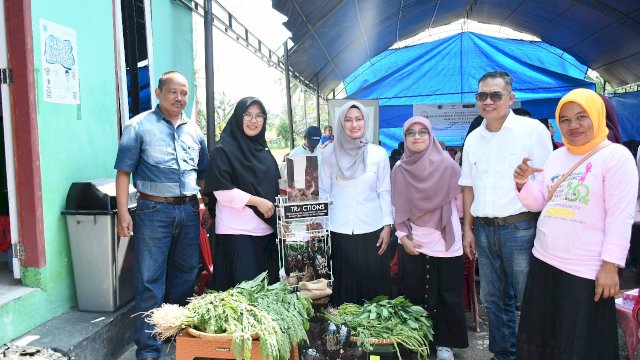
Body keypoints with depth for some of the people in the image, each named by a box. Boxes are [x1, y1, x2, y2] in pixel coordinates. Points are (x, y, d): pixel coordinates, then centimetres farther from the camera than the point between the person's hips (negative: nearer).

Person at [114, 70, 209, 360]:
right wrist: (123, 214, -14)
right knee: (150, 280, -1)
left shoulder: (193, 130, 12)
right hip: (154, 210, -5)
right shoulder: (139, 126, -2)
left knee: (185, 274, 15)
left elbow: (203, 173, 18)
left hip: (189, 210, 5)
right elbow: (124, 172, -6)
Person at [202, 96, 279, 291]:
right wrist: (257, 201, -16)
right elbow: (221, 190, -13)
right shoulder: (223, 150, -5)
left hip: (266, 230, 7)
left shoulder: (264, 151, 16)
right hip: (237, 232, -6)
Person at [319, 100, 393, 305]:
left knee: (373, 284, 5)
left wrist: (387, 225, 0)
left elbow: (385, 192, 4)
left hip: (372, 230, 0)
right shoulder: (330, 153, 1)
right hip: (339, 231, 0)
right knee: (343, 284, 7)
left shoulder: (379, 153, 1)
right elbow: (323, 192, 5)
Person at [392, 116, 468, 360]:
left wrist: (465, 230, 6)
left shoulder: (446, 164, -6)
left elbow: (460, 198, 2)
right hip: (412, 243, 2)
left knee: (446, 295, 6)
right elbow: (397, 207, 5)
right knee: (414, 295, 8)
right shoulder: (399, 169, 2)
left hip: (445, 241, -2)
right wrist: (403, 236, -1)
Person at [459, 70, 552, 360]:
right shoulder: (474, 138, 10)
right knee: (493, 299, 16)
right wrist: (468, 229, 10)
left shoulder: (533, 130, -5)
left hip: (520, 226, -5)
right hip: (484, 228, 5)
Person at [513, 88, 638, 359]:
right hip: (544, 262, 6)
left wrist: (611, 265, -17)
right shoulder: (556, 156, 11)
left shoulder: (616, 156, -8)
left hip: (586, 271, -6)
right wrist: (523, 183, -6)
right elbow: (537, 204, 13)